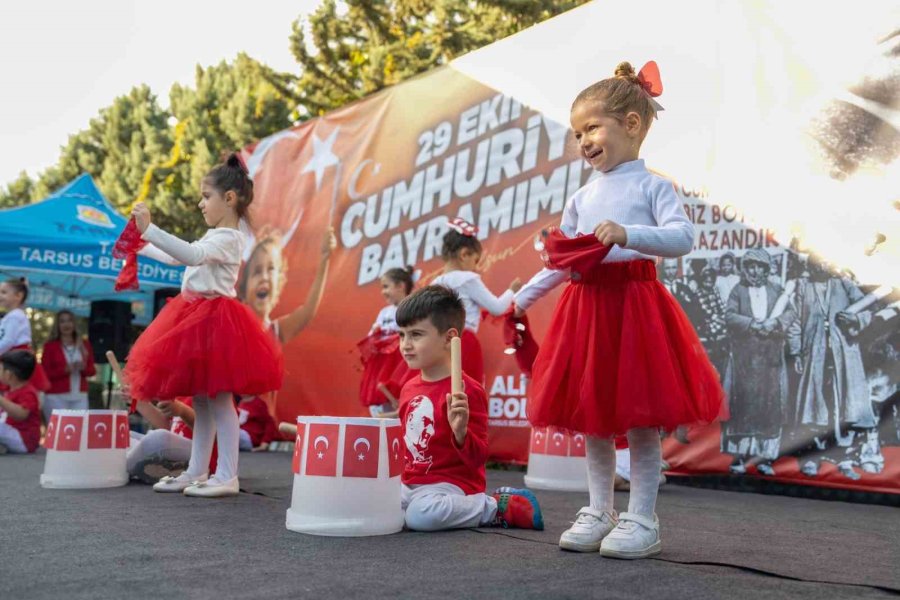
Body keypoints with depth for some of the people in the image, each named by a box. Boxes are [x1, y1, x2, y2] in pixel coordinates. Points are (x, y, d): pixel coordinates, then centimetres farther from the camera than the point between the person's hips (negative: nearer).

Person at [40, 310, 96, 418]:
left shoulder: (84, 344, 12)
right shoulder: (50, 346, 3)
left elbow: (92, 370, 13)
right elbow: (45, 373, -2)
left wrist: (84, 368, -9)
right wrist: (64, 370, -16)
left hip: (80, 397, 3)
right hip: (56, 397, -3)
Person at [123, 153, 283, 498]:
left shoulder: (228, 238, -13)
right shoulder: (213, 237, 19)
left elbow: (192, 255, -32)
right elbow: (177, 256, 32)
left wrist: (150, 230, -35)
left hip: (214, 319, -10)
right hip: (196, 317, 10)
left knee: (219, 400, -7)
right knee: (201, 401, 13)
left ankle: (227, 477, -3)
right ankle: (196, 472, 21)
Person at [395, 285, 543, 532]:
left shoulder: (467, 390, -15)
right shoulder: (409, 388, 10)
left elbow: (478, 458, -15)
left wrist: (461, 432, -32)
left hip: (450, 484, -9)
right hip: (410, 483, 9)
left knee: (420, 515, -34)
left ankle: (496, 507, -6)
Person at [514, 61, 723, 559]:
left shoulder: (651, 186, -1)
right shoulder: (581, 197, 14)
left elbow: (682, 236, -17)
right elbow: (561, 263, 18)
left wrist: (629, 234, -30)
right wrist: (521, 299, 15)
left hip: (634, 302, -6)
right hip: (585, 307, 6)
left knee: (639, 418, -1)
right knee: (591, 416, 9)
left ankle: (642, 520, 9)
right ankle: (598, 513, 21)